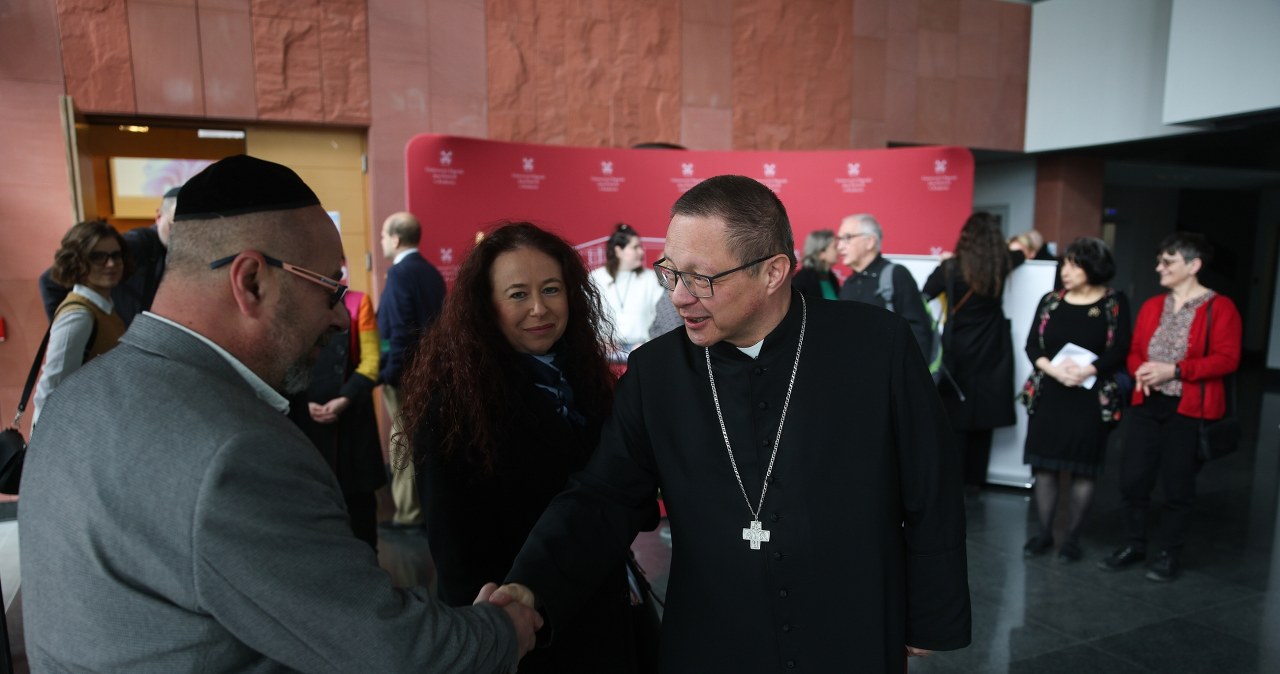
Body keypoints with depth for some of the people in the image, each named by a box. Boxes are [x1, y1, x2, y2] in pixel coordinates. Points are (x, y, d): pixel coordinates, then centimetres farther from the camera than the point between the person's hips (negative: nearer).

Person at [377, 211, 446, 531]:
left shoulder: (399, 272, -14)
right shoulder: (431, 272, 10)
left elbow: (400, 329, -20)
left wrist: (390, 372, -17)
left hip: (404, 370, -8)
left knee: (403, 442, 0)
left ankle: (409, 513, 8)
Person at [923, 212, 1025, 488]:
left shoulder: (951, 267, -11)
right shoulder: (1001, 265, -3)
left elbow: (923, 297, -2)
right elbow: (1022, 251, 19)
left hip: (958, 353, -2)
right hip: (991, 353, 2)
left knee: (956, 417, 6)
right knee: (982, 416, 11)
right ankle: (973, 479, 20)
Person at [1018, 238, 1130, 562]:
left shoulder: (1114, 303, 0)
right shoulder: (1050, 301, 7)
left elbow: (1119, 351, -8)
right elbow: (1032, 345, 1)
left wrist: (1085, 371, -22)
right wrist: (1053, 368, -17)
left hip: (1091, 399, -2)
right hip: (1048, 395, 3)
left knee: (1082, 469, 3)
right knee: (1045, 465, 5)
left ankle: (1072, 537, 16)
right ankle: (1044, 533, 17)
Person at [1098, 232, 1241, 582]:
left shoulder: (1220, 307, -6)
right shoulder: (1152, 306, 12)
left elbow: (1227, 358, -13)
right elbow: (1134, 350, 15)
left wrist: (1174, 370, -20)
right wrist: (1139, 370, -7)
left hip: (1189, 410, -5)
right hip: (1147, 405, 5)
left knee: (1178, 485, 5)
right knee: (1132, 478, 5)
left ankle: (1171, 554, 21)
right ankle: (1133, 545, 22)